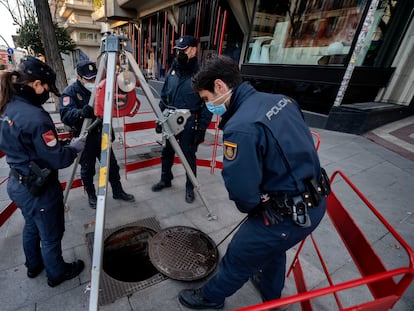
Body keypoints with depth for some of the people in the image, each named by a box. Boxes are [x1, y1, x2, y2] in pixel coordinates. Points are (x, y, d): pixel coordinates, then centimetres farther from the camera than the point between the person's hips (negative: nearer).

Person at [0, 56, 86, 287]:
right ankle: (57, 273, 38)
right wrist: (75, 147, -6)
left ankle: (34, 266, 52)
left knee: (31, 227, 29)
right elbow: (57, 160, -24)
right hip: (39, 189, -9)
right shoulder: (35, 117, -28)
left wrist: (56, 143, 7)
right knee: (51, 236, 14)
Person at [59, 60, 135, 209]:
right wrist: (81, 113, -46)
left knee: (112, 165, 10)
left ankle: (118, 192, 26)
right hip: (84, 138, -4)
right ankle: (91, 195, 30)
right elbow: (65, 115, -26)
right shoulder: (70, 92, -11)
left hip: (101, 135, 4)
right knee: (87, 169, 9)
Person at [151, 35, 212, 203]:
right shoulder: (173, 70, 8)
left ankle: (190, 188, 24)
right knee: (167, 152, 16)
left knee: (189, 155, 5)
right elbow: (164, 95, 14)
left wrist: (202, 127, -15)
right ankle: (165, 179, 39)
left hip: (189, 123, -6)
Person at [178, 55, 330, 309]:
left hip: (287, 216, -8)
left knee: (237, 259, 16)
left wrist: (250, 208, -1)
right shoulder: (281, 99, -1)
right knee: (273, 248, 33)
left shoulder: (241, 128, -29)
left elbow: (242, 191, -26)